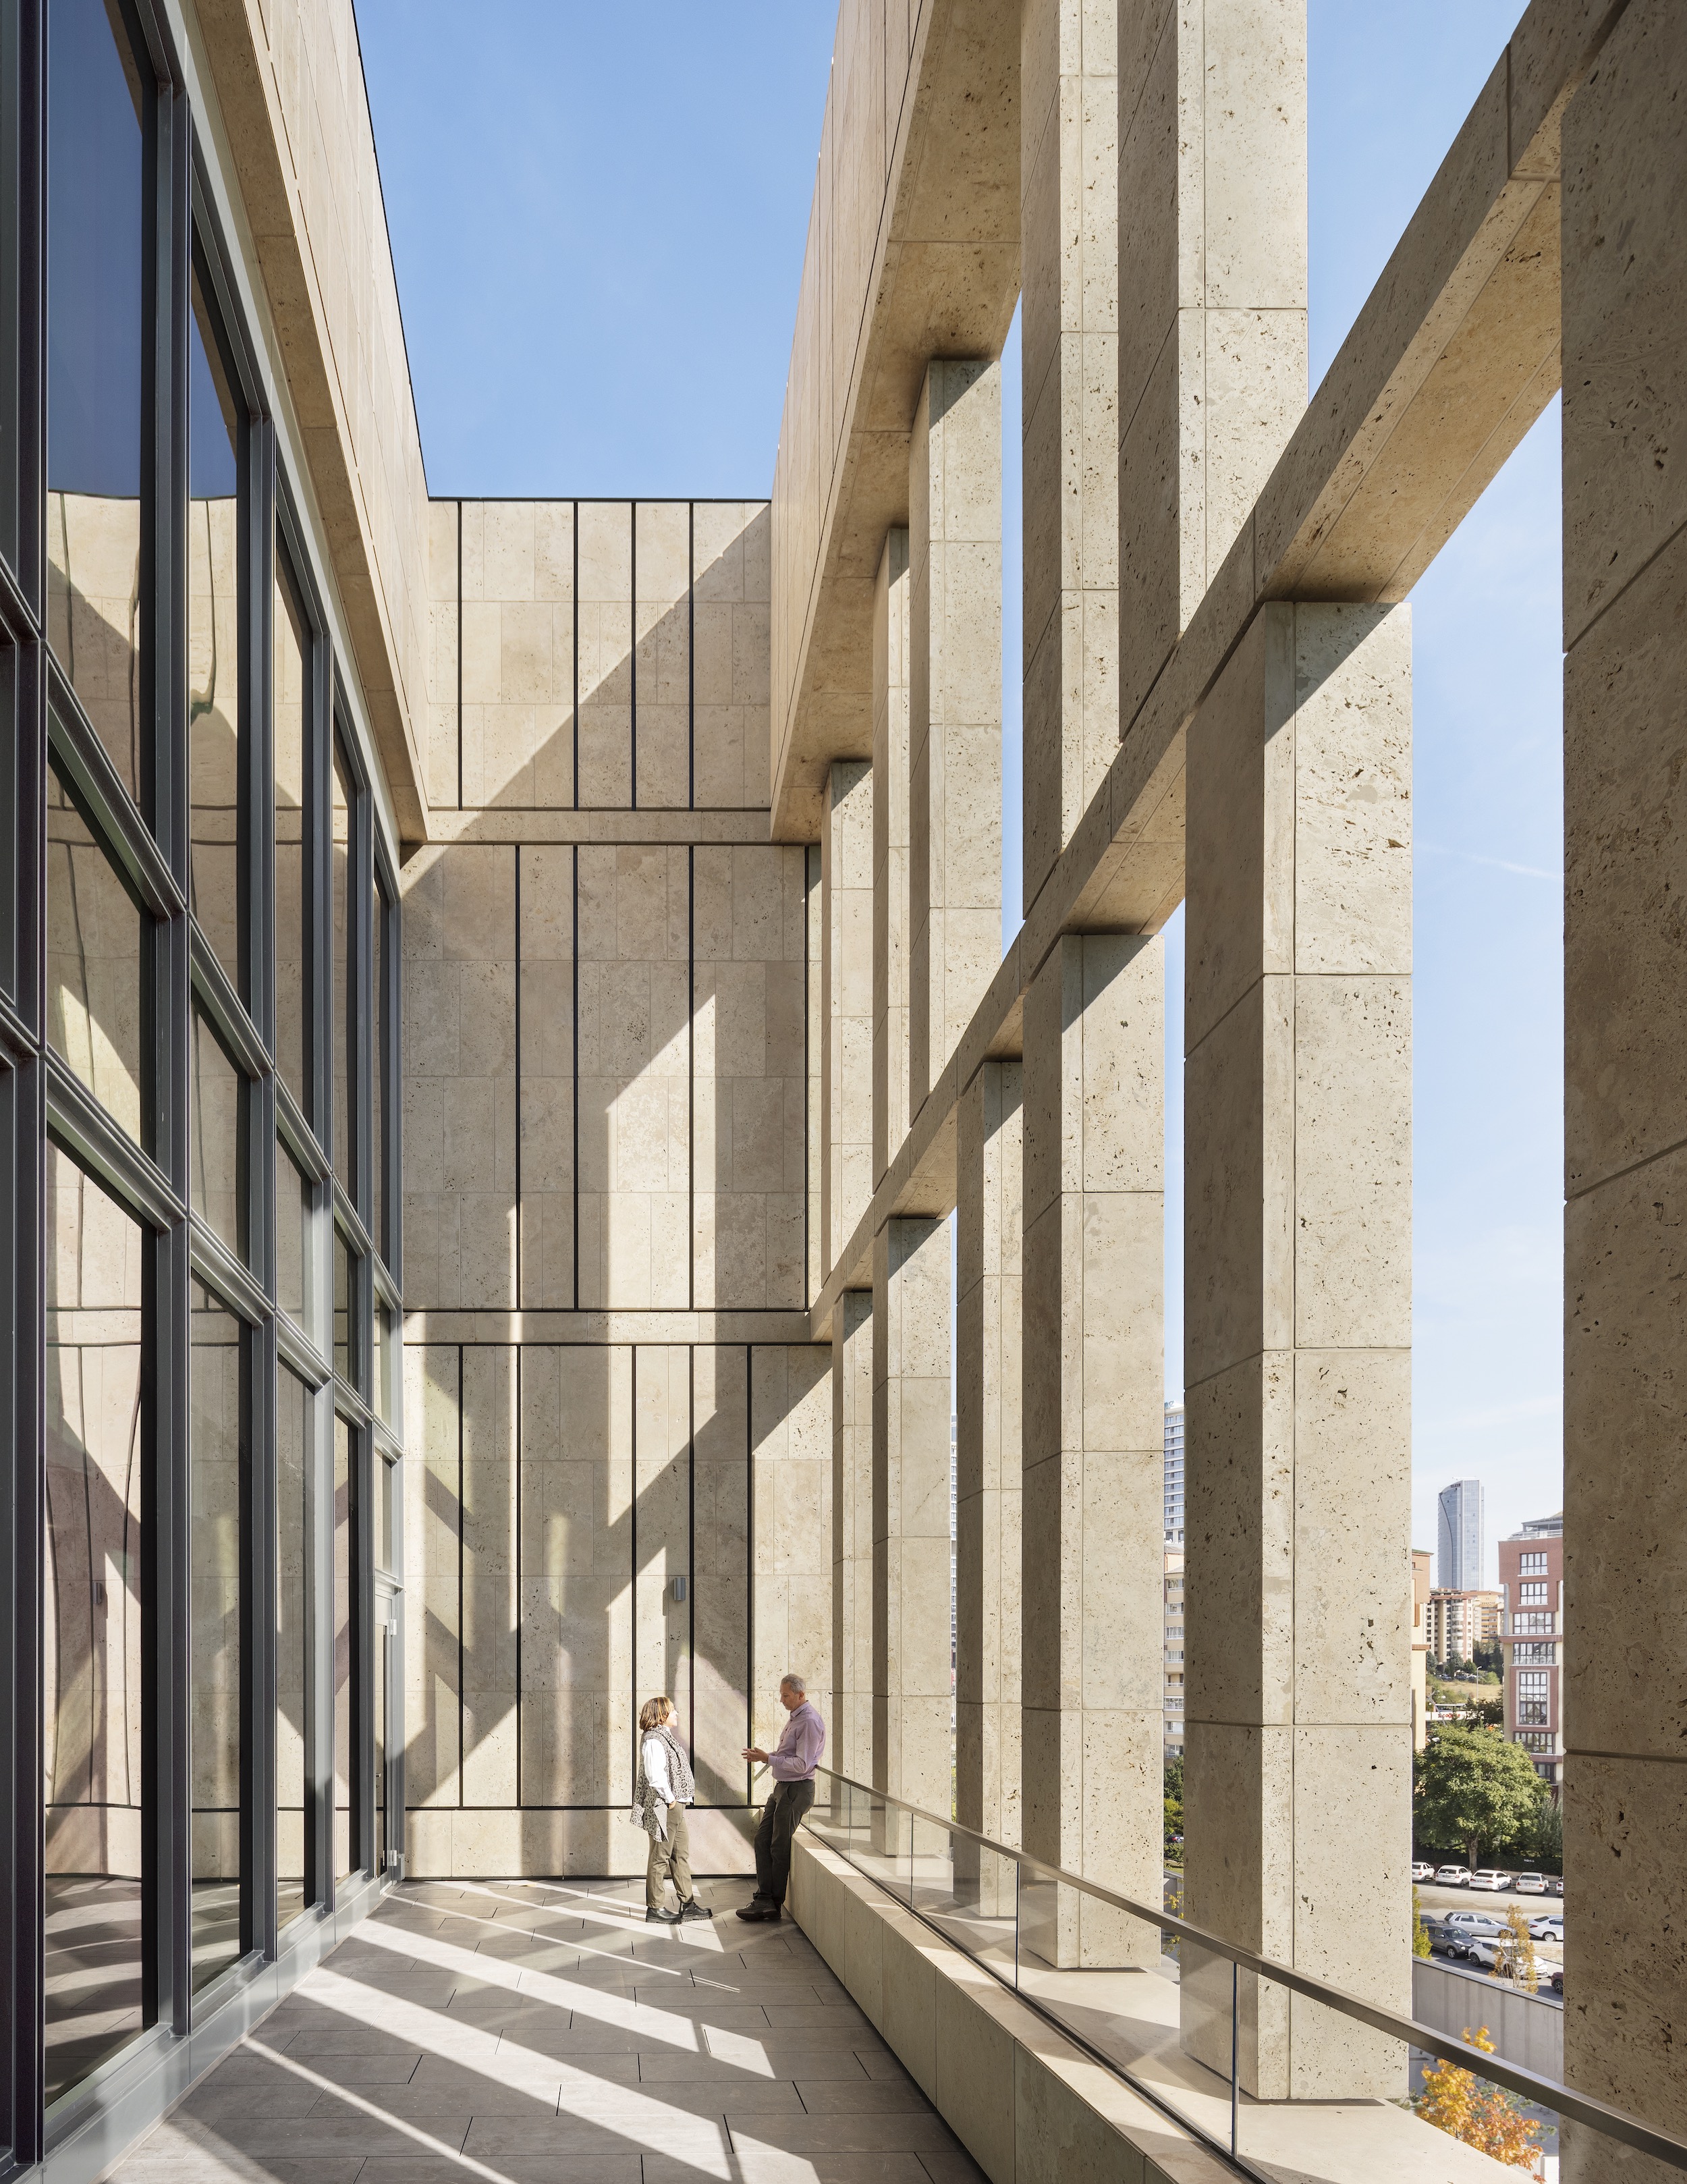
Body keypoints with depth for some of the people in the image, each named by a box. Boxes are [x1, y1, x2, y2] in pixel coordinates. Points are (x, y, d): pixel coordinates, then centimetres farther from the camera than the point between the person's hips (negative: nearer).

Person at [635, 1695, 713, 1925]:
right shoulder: (653, 1740, -17)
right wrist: (670, 1799, -17)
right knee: (660, 1857, -2)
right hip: (664, 1807, -10)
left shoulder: (665, 1737, 15)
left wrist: (677, 1800, 11)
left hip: (675, 1805, 10)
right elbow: (656, 1776, -25)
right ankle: (655, 1908, 4)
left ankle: (688, 1904, 20)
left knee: (682, 1854, 14)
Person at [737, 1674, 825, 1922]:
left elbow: (801, 1764, -22)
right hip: (782, 1788, 10)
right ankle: (764, 1899, 10)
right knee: (762, 1839, 8)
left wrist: (768, 1758, -19)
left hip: (797, 1790, -10)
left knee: (780, 1847, -2)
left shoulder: (809, 1722, -18)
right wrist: (763, 1756, 6)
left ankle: (773, 1903, 8)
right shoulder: (795, 1718, 14)